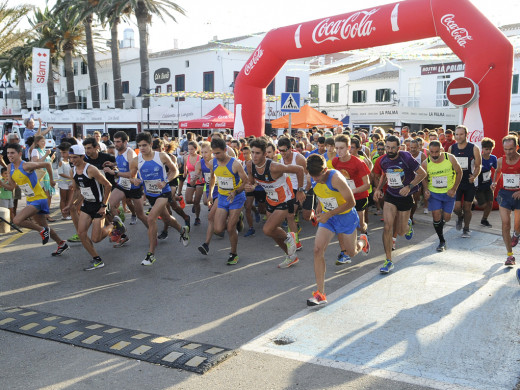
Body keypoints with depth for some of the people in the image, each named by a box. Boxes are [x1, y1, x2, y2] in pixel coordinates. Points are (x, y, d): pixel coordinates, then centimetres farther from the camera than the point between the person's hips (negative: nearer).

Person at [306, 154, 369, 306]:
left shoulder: (336, 178, -28)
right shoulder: (314, 180, -8)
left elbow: (351, 202, -26)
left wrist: (328, 214, -27)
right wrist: (320, 212, 8)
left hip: (346, 216, -4)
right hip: (327, 217, 4)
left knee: (351, 253, 13)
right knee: (318, 249, -15)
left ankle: (362, 241, 52)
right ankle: (320, 294, -12)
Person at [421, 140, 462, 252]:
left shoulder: (450, 158, -14)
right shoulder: (426, 163, -11)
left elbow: (459, 172, -1)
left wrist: (454, 189, -8)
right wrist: (426, 190, -11)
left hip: (448, 193, 0)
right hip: (433, 193, 0)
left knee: (446, 218, 4)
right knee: (436, 217, -8)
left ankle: (440, 226, 42)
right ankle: (442, 241, 11)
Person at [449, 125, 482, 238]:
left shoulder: (474, 148, -7)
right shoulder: (451, 148, 1)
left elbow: (478, 166, -3)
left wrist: (474, 176, -21)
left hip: (469, 182, -1)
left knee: (467, 208, 7)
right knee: (456, 207, -6)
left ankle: (466, 229, 26)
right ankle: (460, 217, 29)